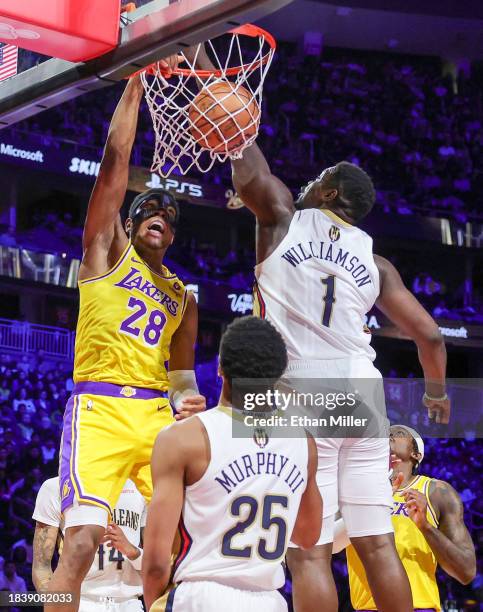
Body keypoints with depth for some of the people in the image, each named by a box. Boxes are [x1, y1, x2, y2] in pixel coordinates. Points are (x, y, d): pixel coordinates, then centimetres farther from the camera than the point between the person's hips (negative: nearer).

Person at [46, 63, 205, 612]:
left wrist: (190, 398, 0)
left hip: (159, 416, 5)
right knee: (82, 543, -18)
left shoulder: (183, 297, 24)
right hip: (100, 407, -5)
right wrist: (136, 83, 1)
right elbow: (115, 160, 4)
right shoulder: (107, 251, 13)